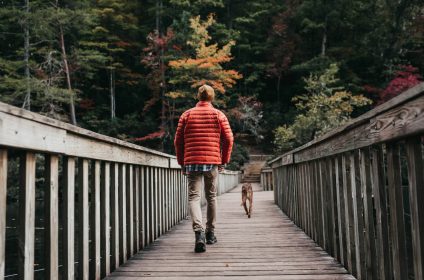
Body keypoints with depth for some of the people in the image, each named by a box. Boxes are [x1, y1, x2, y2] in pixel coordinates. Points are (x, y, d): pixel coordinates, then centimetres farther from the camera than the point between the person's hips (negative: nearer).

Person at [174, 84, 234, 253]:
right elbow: (228, 139, 0)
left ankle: (199, 231, -23)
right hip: (212, 162, 1)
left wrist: (182, 163, 14)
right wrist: (223, 161, 9)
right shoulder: (219, 115, 5)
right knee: (211, 197, 15)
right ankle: (210, 233, 23)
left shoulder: (187, 115, 7)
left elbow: (178, 141, 5)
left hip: (192, 162, 0)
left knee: (194, 197, -2)